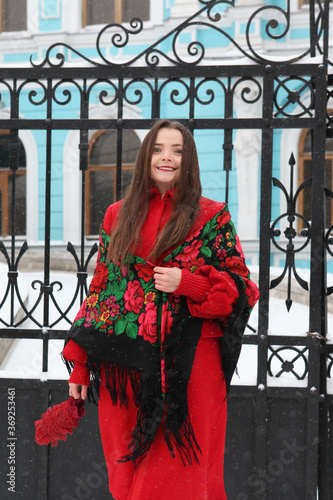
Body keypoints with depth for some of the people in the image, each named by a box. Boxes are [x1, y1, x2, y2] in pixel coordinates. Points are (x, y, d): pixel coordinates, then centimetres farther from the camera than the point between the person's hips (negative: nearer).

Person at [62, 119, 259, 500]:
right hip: (123, 364, 3)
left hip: (187, 364, -3)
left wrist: (188, 284, -15)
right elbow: (100, 286, 13)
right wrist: (79, 363, 9)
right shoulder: (118, 216, 12)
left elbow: (242, 287, 2)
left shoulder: (212, 217, 4)